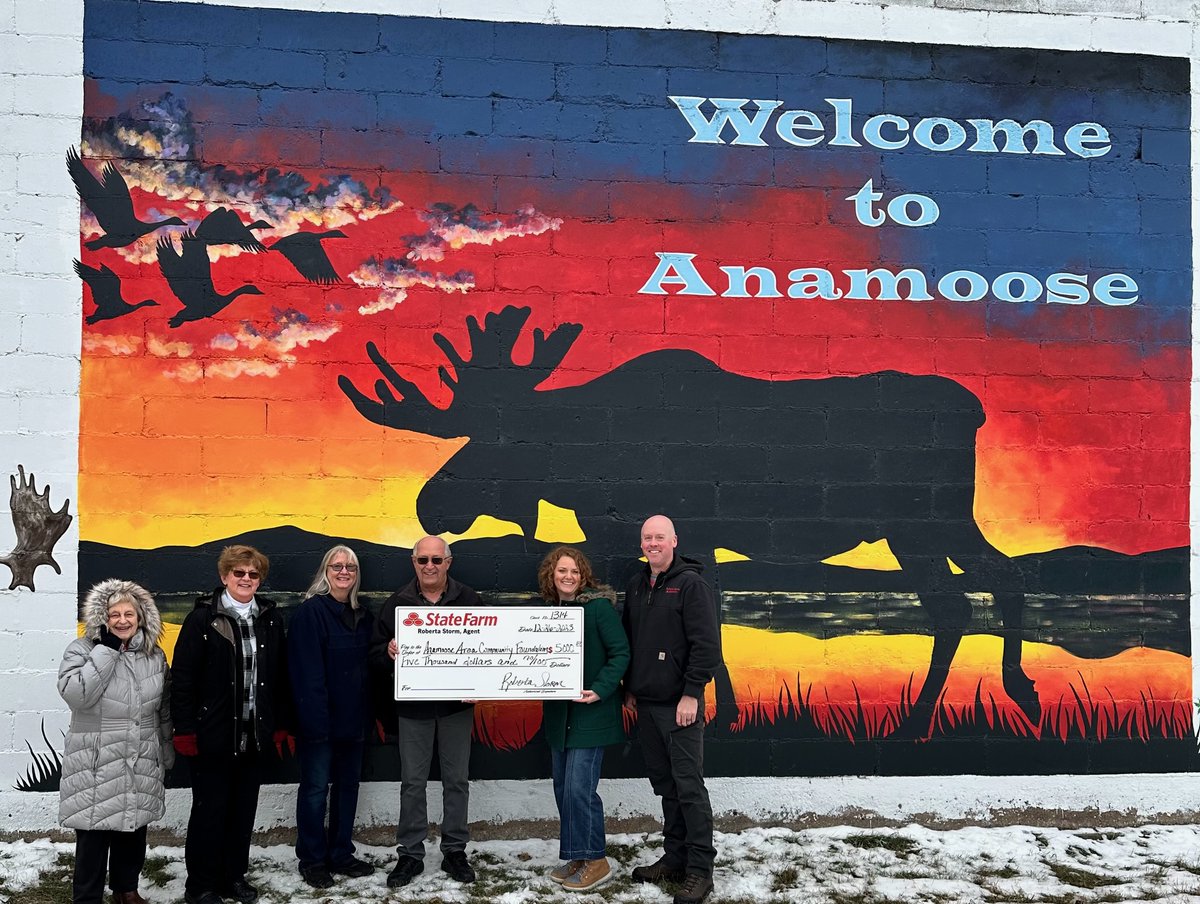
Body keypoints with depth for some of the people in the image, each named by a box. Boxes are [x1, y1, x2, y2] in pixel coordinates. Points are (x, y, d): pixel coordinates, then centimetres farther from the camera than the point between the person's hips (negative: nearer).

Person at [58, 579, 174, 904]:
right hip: (95, 766, -4)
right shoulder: (83, 650, -6)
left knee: (133, 831, 16)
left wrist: (166, 755, 16)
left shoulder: (154, 655, 7)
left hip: (142, 766, 5)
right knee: (94, 834, 0)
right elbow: (75, 694, -24)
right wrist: (106, 649, -22)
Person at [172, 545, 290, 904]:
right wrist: (185, 730, -12)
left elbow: (280, 676, 10)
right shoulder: (203, 618, -8)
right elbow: (182, 676, -9)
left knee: (243, 809, 13)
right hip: (213, 735, -4)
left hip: (255, 735, 4)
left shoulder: (271, 618, 6)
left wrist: (280, 725, 9)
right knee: (209, 810, 4)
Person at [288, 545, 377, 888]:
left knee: (348, 784, 14)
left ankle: (341, 854, 26)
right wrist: (315, 719, -22)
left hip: (353, 719, 7)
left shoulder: (362, 616, 10)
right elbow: (308, 673, -17)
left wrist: (370, 715, 5)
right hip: (320, 720, -7)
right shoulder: (310, 612, -11)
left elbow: (366, 668, 12)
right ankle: (312, 860, 15)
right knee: (316, 788, 3)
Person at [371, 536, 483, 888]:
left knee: (456, 780, 7)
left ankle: (455, 851, 20)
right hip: (412, 707, 0)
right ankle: (410, 854, 17)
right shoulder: (397, 603, 2)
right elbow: (375, 650, 3)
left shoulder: (469, 600, 2)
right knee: (412, 782, 6)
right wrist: (388, 651, -19)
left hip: (456, 704, 0)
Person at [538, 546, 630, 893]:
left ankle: (595, 861, 6)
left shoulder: (599, 606, -10)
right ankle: (576, 857, 25)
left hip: (591, 712, -7)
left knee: (579, 787, -9)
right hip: (558, 712, 7)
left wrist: (600, 691, -21)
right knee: (563, 787, 12)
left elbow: (620, 653, -12)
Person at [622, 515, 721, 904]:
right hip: (646, 704, 7)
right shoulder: (636, 585, 12)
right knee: (665, 786, 13)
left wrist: (691, 693, -17)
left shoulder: (690, 583, -8)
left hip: (679, 704, -7)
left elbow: (706, 644, -13)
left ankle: (700, 869, 2)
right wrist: (630, 688, 15)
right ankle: (675, 857, 23)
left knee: (689, 786, -4)